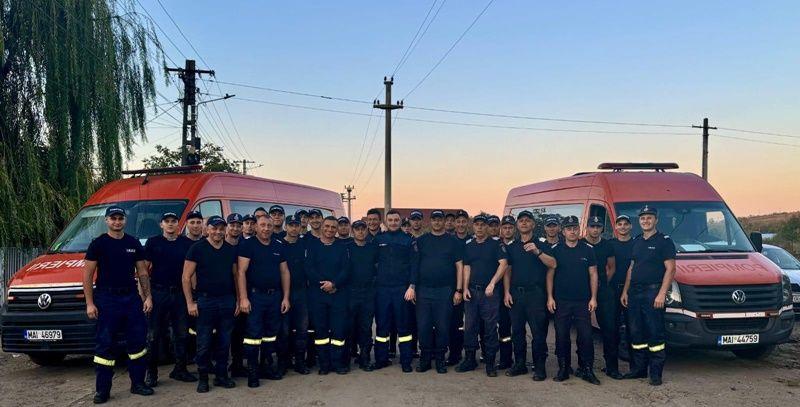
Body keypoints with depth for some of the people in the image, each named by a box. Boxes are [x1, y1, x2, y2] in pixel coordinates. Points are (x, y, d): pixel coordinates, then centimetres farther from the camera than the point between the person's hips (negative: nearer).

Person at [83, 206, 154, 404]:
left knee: (138, 341, 6)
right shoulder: (98, 243, -1)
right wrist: (90, 303, -9)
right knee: (105, 345, 0)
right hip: (106, 300, -4)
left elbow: (142, 273, 13)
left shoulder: (134, 243, 9)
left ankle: (138, 383, 18)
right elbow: (87, 275, -3)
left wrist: (148, 296, 4)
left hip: (132, 298, 4)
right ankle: (102, 390, 8)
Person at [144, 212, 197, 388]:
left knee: (181, 334, 8)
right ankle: (151, 373, 11)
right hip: (158, 293, -2)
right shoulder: (153, 242, 2)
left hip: (180, 293, 3)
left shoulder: (187, 243, 7)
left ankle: (180, 370, 20)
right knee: (154, 335, 2)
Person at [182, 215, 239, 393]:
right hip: (205, 301, -3)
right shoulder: (197, 248, -3)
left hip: (227, 301, 4)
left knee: (224, 342, 9)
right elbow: (186, 277, -3)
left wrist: (238, 300, 8)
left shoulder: (231, 250, 9)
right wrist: (190, 303, -8)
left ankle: (221, 375, 21)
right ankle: (203, 378, 14)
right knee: (204, 343, 1)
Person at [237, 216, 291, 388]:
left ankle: (266, 366, 23)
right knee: (253, 333, -3)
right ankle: (252, 370, 6)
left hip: (275, 296, 5)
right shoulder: (247, 245, -5)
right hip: (255, 295, -5)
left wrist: (285, 297, 6)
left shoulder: (279, 246, 9)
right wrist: (243, 298, -18)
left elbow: (284, 272, 12)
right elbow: (241, 272, -10)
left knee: (272, 333, 10)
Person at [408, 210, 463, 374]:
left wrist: (458, 290, -4)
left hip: (445, 291, -1)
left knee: (443, 326, 2)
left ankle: (440, 359, 14)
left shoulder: (453, 241, 5)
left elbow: (459, 266, 2)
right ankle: (425, 357, 14)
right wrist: (412, 287, -1)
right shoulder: (421, 241, 9)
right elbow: (414, 265, 7)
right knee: (423, 326, 2)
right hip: (424, 291, 1)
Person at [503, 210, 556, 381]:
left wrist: (537, 251, -24)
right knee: (516, 331, 8)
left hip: (535, 293, -4)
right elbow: (507, 270, 14)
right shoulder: (512, 247, 15)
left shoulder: (540, 245, 4)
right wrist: (507, 292, 3)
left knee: (538, 332, -4)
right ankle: (519, 364, 18)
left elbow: (553, 264, -11)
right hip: (516, 294, 4)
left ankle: (539, 367, 3)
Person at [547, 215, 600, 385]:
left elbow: (593, 274, 6)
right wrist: (550, 297, -3)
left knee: (586, 336, -3)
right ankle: (563, 369, 14)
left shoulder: (588, 249, 5)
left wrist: (593, 298, 0)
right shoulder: (556, 249, 3)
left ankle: (586, 369, 8)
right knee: (561, 337, 3)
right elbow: (550, 274, 4)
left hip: (583, 301, 0)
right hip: (561, 301, 0)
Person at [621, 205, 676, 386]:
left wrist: (662, 293, -17)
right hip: (634, 293, 7)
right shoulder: (637, 241, 17)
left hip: (653, 293, -7)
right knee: (636, 333, 10)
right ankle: (638, 369, 19)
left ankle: (656, 373, 2)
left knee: (655, 333, -4)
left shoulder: (664, 241, -3)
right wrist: (625, 291, 15)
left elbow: (670, 269, -9)